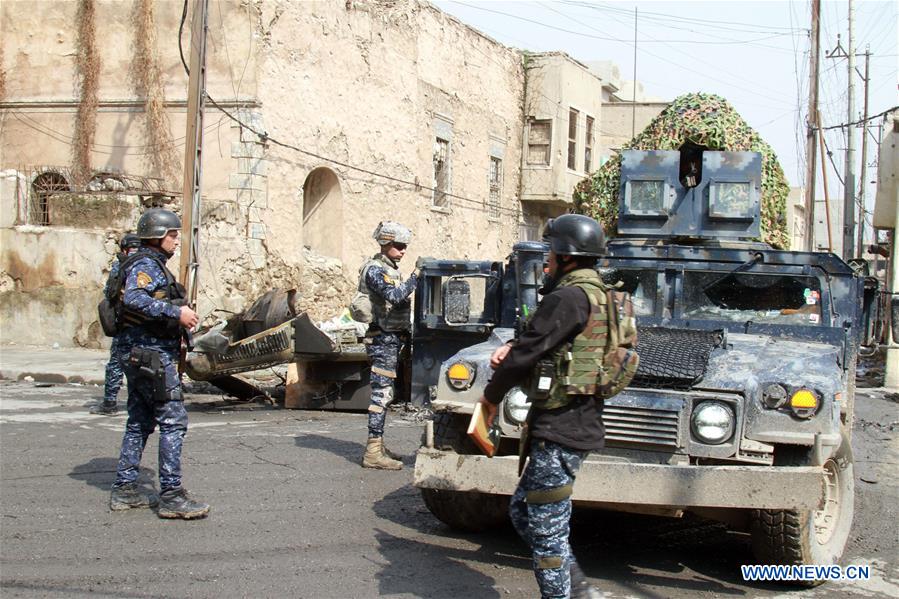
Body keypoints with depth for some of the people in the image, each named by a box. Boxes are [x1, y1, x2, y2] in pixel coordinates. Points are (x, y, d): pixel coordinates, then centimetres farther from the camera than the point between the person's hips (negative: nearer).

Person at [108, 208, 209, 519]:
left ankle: (124, 490, 19)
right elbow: (133, 299, -29)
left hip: (139, 354, 11)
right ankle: (171, 496, -10)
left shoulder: (154, 265, 20)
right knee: (173, 419, -11)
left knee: (140, 422, 14)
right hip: (151, 353, -11)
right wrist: (176, 312, -30)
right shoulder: (146, 265, -12)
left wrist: (179, 319, 13)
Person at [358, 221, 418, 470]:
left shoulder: (391, 268, 17)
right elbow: (394, 296, -28)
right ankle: (373, 452, -12)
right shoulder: (375, 270, -13)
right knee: (381, 393, -12)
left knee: (384, 393, 13)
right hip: (383, 339, -10)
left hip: (394, 337, 10)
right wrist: (416, 276, -23)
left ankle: (377, 445, 19)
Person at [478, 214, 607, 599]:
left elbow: (526, 356, -17)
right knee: (522, 510, 19)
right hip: (579, 421, 10)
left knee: (545, 528, -2)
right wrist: (511, 349, 3)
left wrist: (492, 395, -1)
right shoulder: (597, 296, 15)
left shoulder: (567, 298, -17)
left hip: (559, 429, -10)